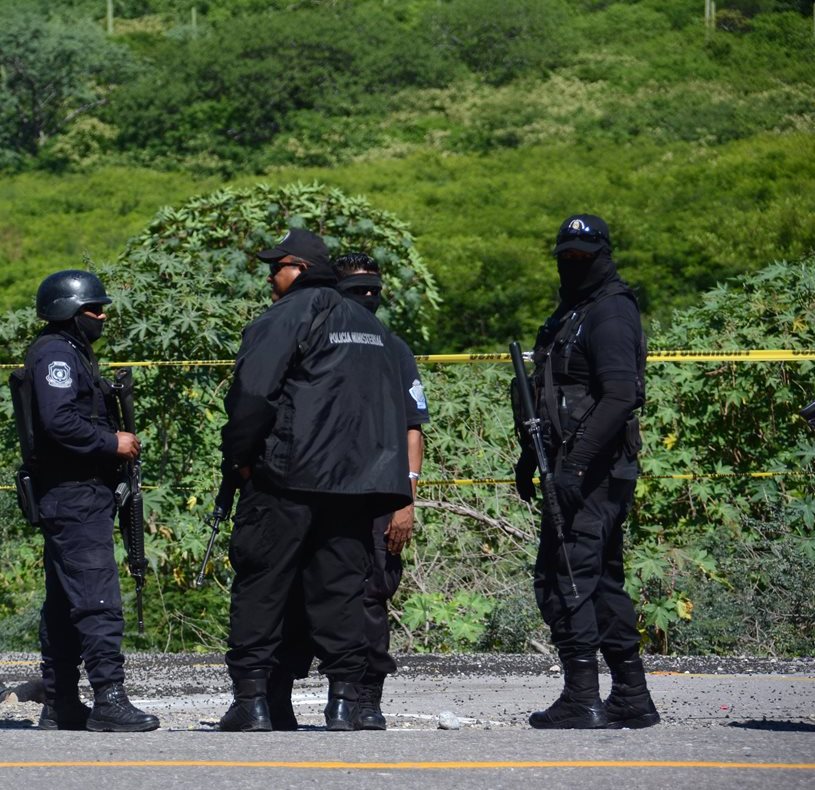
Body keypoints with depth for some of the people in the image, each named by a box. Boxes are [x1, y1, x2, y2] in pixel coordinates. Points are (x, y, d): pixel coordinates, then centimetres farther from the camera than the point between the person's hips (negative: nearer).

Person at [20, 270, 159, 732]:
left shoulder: (74, 353, 21)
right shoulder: (56, 354, -11)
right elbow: (59, 422, -23)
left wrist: (118, 445, 10)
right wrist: (113, 444, -16)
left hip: (80, 497, 11)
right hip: (74, 498, -11)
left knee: (65, 602, 12)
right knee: (99, 601, -14)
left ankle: (60, 706, 16)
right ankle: (110, 700, -17)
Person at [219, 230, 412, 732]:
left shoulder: (286, 317, -3)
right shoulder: (370, 325, 20)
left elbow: (252, 395, -13)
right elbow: (395, 407, 22)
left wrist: (239, 458, -1)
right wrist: (397, 496, 23)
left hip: (286, 481, -6)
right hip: (355, 483, 6)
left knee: (261, 587, 1)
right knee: (341, 587, 7)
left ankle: (251, 699, -1)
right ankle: (345, 700, 0)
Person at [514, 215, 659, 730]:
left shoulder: (610, 313, -11)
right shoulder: (571, 314, 21)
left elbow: (619, 395, -23)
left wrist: (575, 464, -28)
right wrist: (532, 456, 21)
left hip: (595, 470, -10)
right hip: (581, 468, 10)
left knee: (564, 576, -13)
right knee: (602, 580, 12)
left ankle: (581, 700, -14)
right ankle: (632, 699, 16)